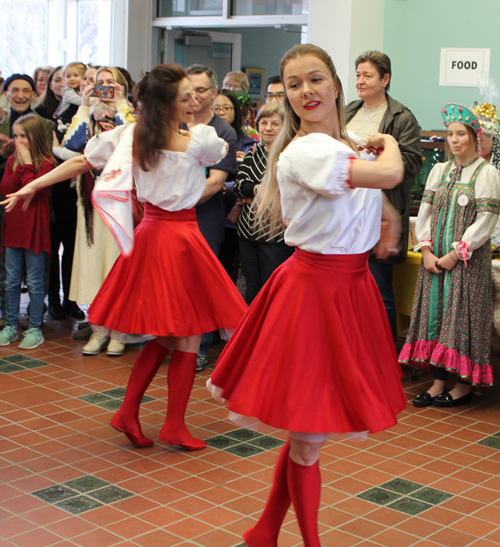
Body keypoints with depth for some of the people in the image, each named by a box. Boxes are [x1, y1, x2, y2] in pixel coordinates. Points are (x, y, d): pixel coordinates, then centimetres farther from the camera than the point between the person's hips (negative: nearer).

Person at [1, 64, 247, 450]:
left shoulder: (130, 135, -1)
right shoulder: (200, 139, -13)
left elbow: (81, 162, 3)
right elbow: (223, 151, 10)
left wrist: (33, 185, 12)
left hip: (150, 232, 6)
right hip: (181, 236, -6)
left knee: (163, 335, 19)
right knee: (188, 335, 5)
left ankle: (129, 412, 18)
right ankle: (175, 425, 12)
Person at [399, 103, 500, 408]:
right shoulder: (439, 171, 11)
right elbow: (425, 213, 10)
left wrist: (455, 255, -14)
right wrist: (426, 251, -3)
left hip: (468, 260, -5)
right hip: (435, 259, 5)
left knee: (462, 315, -3)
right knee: (435, 313, 5)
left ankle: (465, 385, 7)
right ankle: (438, 382, 12)